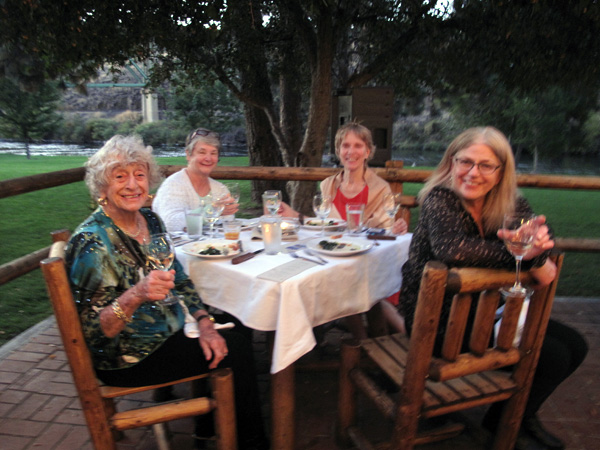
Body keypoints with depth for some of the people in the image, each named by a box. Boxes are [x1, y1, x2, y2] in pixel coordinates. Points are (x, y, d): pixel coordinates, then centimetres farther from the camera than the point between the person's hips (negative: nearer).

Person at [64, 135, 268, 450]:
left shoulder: (150, 221, -1)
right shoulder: (91, 242, -23)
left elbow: (179, 281, 7)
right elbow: (93, 333, -22)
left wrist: (204, 323, -6)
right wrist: (136, 295, -38)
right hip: (127, 357, -7)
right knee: (235, 353, -8)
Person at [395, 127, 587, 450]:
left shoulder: (513, 207, 0)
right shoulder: (440, 199, -19)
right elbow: (451, 248, -39)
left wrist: (536, 249, -34)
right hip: (439, 318, -8)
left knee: (574, 347, 9)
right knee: (552, 357, -10)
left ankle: (521, 415, 31)